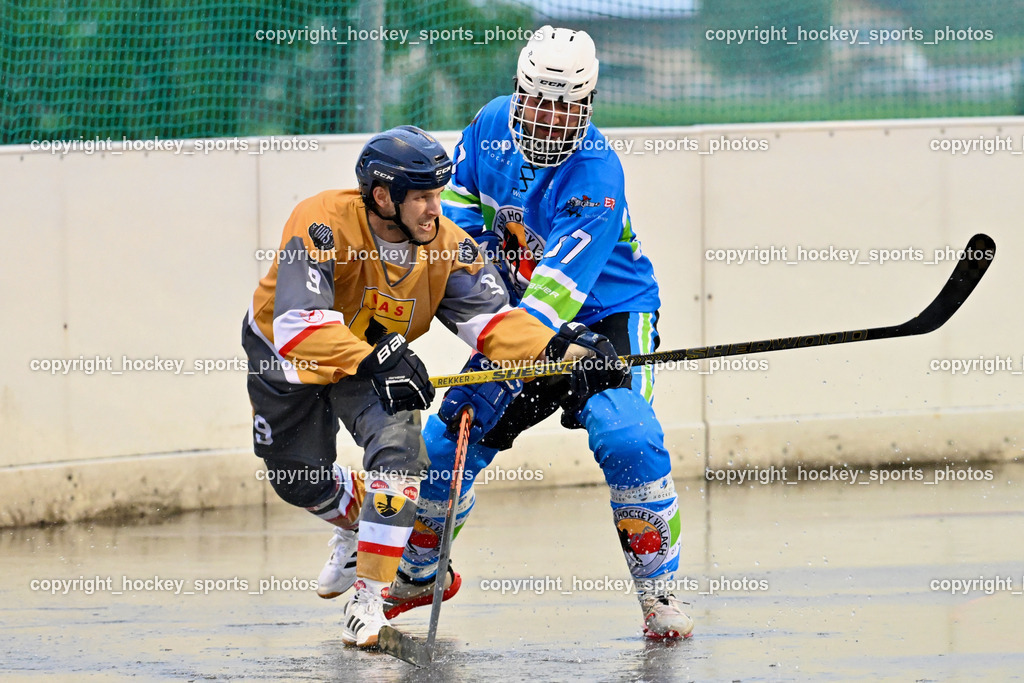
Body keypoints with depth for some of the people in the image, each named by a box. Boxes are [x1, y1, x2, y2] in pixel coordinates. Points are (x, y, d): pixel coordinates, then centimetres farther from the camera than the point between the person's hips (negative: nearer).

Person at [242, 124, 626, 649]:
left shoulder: (446, 245, -24)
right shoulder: (322, 226, -38)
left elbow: (490, 317, -27)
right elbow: (299, 324, -47)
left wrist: (558, 349, -44)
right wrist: (374, 363, -58)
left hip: (378, 353, 2)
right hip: (283, 351, -2)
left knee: (396, 445, -24)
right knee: (299, 478, 11)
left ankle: (369, 597, -20)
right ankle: (357, 521, 48)